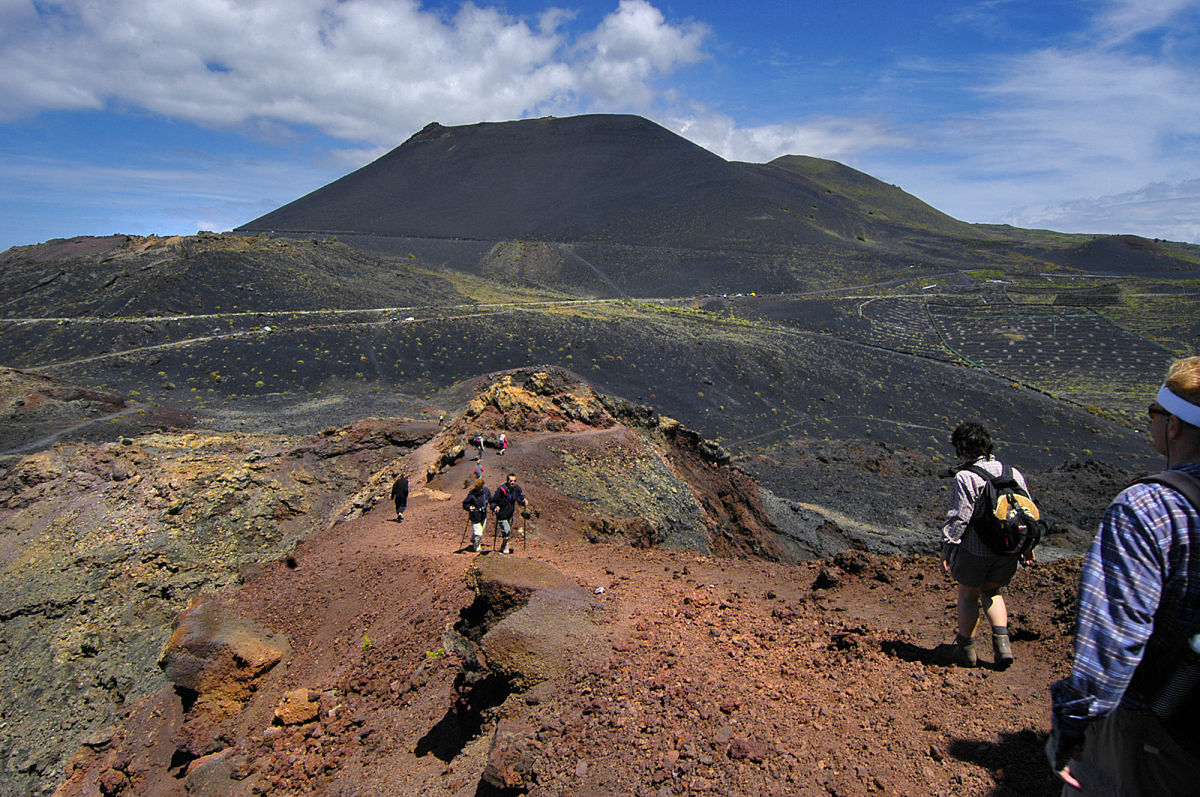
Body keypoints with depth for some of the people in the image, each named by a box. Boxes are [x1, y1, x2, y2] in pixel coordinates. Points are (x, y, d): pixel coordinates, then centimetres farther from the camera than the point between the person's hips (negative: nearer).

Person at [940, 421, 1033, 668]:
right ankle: (1002, 640, 8)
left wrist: (947, 549, -10)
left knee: (968, 595, 13)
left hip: (974, 549, -5)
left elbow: (958, 518, -18)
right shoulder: (1013, 473, 4)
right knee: (992, 593, 24)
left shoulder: (965, 477, -16)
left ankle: (966, 648, 23)